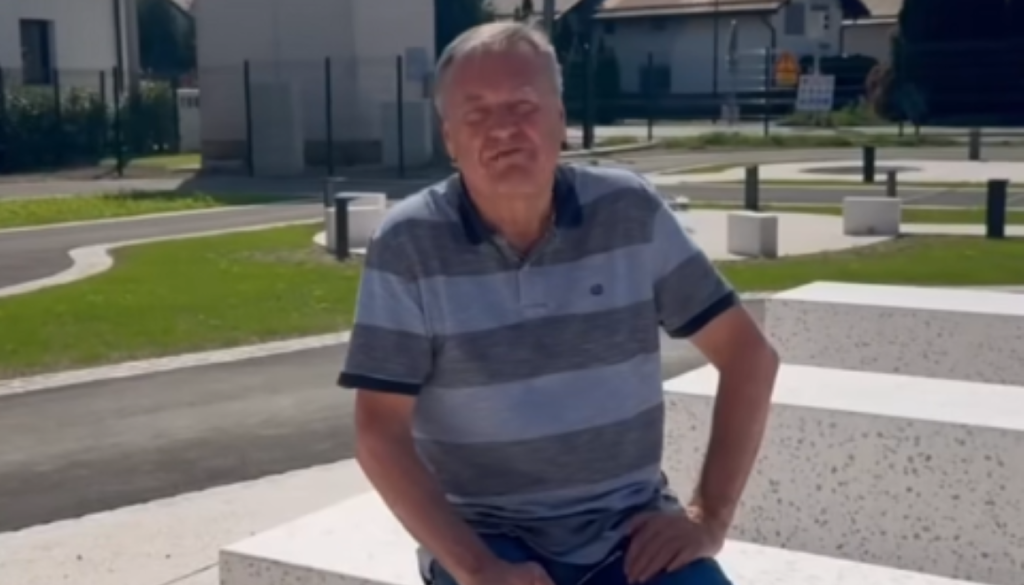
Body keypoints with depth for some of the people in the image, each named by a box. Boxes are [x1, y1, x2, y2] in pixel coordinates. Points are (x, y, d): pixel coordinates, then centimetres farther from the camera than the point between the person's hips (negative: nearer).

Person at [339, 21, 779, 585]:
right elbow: (379, 432, -10)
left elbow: (749, 355, 2)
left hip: (628, 525, 2)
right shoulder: (409, 245, -9)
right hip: (487, 535, -1)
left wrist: (709, 516, -4)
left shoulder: (630, 211, -4)